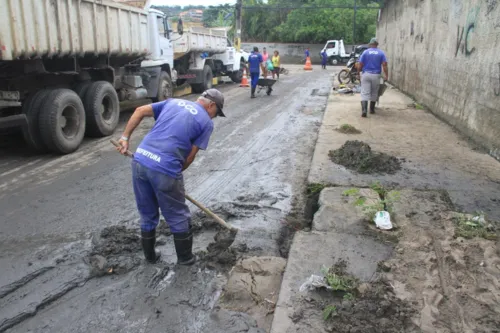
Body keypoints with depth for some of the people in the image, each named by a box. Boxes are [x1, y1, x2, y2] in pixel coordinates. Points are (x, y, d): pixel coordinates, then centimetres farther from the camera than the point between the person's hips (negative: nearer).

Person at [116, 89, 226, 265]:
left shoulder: (173, 102, 20)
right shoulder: (206, 122, 5)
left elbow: (140, 111, 14)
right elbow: (190, 156, 1)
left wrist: (125, 138, 15)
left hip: (139, 161, 6)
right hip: (164, 169, -6)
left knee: (147, 215, 23)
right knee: (178, 217, 15)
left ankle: (150, 255, 39)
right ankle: (185, 258, 31)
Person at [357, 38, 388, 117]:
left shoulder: (365, 52, 3)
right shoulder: (381, 53, 4)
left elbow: (360, 65, -1)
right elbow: (384, 65, -4)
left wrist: (359, 72, 15)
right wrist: (386, 75, 1)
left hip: (366, 74, -1)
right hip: (376, 75, 1)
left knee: (365, 93, -5)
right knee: (374, 93, 15)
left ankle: (364, 110, -21)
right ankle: (372, 109, 25)